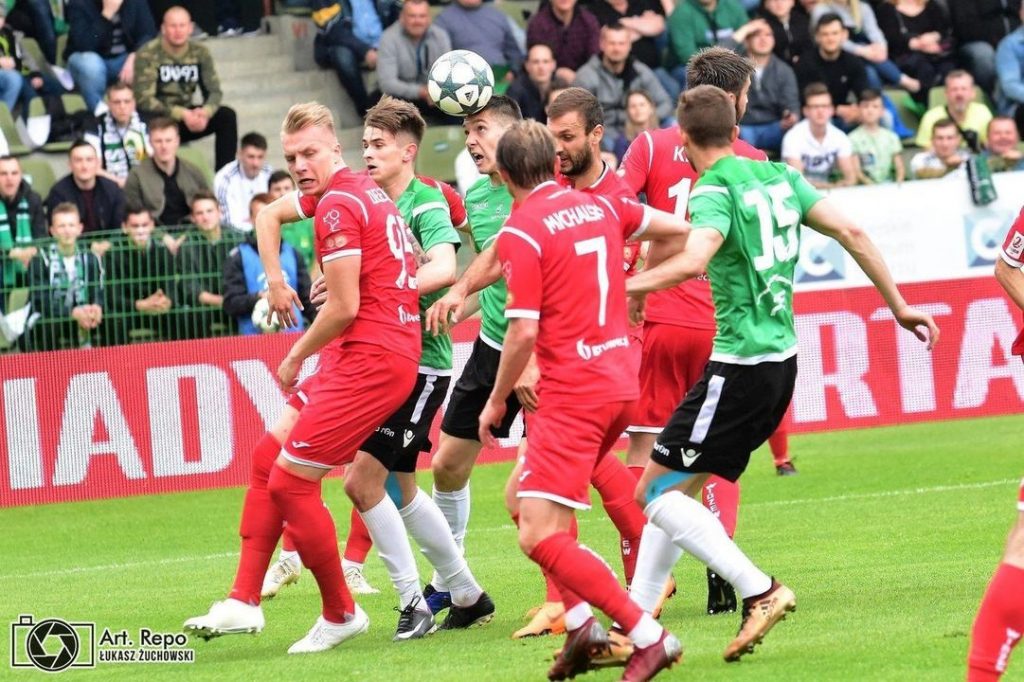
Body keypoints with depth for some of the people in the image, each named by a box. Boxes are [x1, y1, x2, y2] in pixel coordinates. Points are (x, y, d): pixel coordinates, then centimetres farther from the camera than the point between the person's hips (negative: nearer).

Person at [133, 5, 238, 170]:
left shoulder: (200, 53, 0)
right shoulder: (148, 54, -14)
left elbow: (214, 92, -3)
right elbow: (144, 99, -21)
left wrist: (205, 112, -27)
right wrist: (182, 114, -32)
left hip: (187, 115, 5)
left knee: (227, 116, -17)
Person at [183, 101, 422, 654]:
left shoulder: (338, 205, -16)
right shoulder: (356, 191, 15)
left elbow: (344, 308, -18)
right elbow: (268, 214, 35)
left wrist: (297, 356, -3)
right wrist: (275, 279, 24)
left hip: (369, 359, -10)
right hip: (370, 354, 10)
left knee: (289, 480, -7)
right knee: (267, 457, 13)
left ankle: (340, 614, 6)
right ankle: (244, 601, 13)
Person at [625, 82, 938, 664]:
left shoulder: (714, 191, -14)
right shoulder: (779, 176, 10)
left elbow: (692, 262, -33)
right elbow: (852, 233, 10)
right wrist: (899, 306, 17)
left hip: (741, 365, -9)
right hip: (783, 359, 9)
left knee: (655, 492, -2)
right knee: (676, 488, 16)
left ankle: (761, 592, -10)